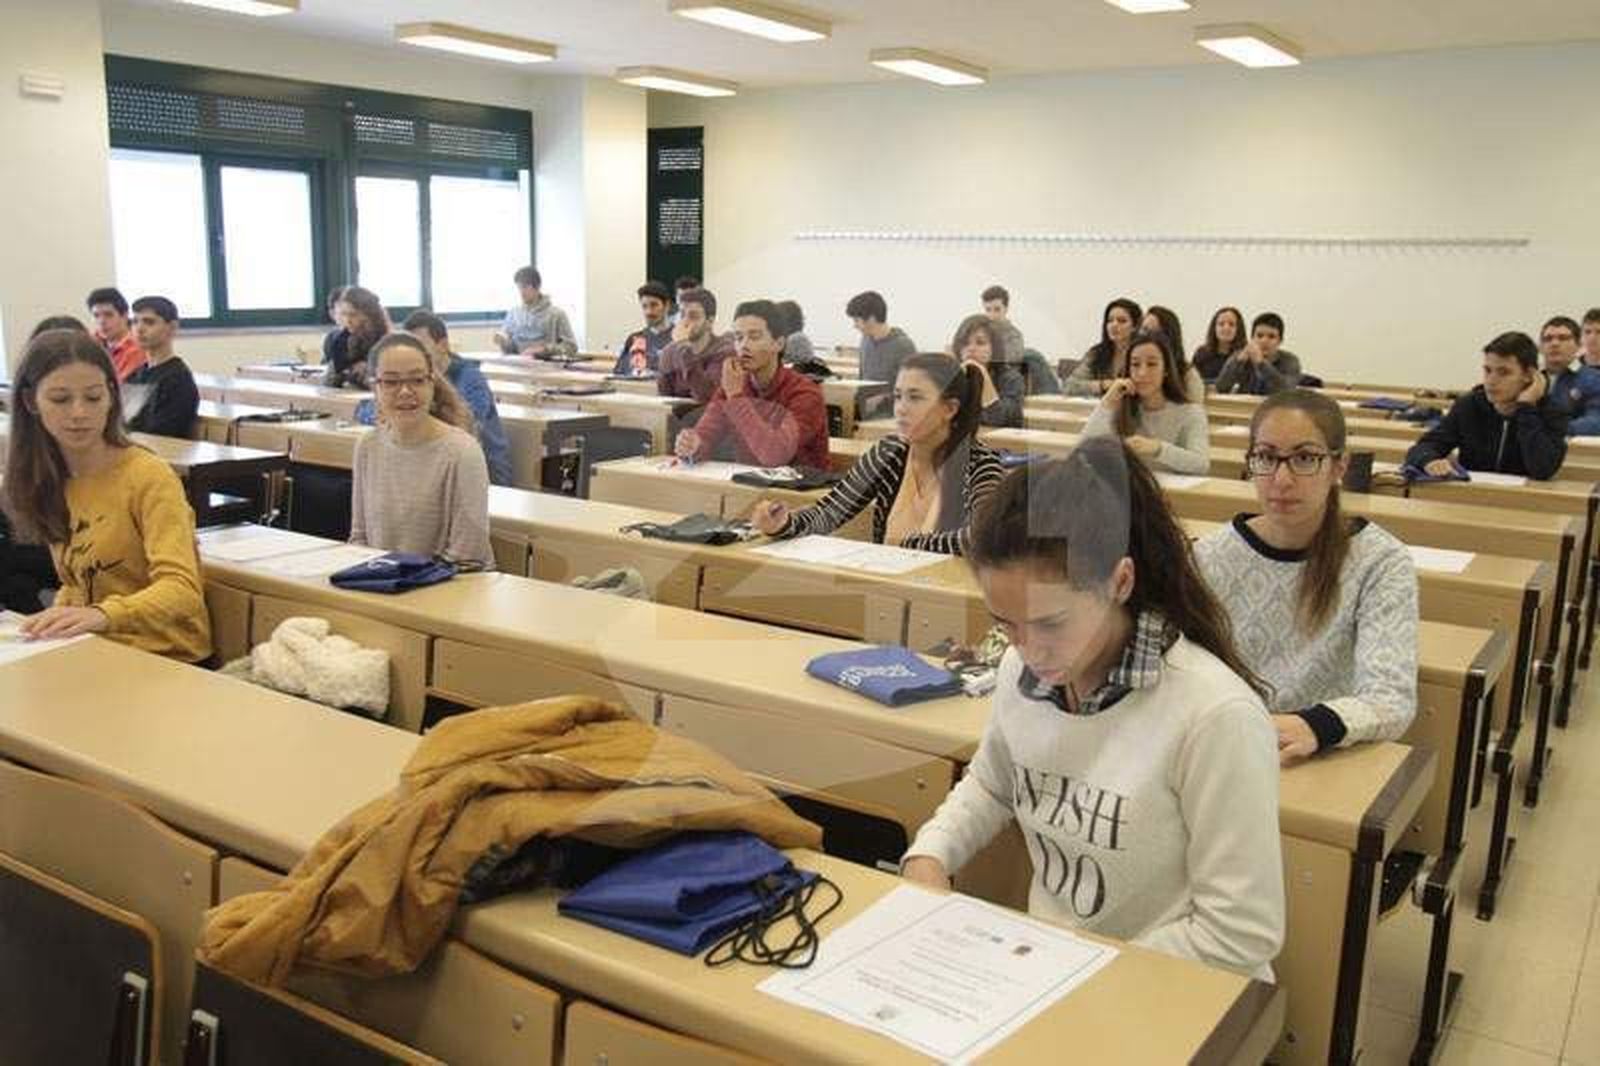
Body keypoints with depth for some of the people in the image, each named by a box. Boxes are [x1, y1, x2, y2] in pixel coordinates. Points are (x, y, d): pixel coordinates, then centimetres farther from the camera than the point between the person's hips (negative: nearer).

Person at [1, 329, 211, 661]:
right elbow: (77, 581, 16)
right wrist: (54, 621, -3)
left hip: (164, 657, -6)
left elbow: (182, 589, -23)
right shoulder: (49, 482, 8)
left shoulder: (148, 477, -12)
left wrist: (103, 615, -39)